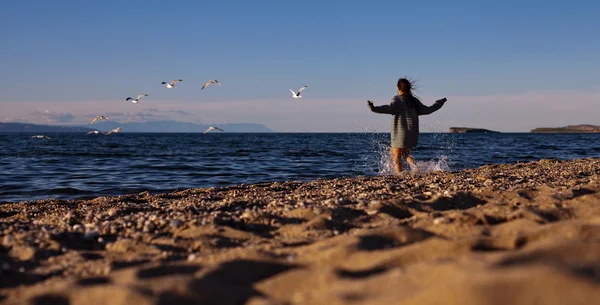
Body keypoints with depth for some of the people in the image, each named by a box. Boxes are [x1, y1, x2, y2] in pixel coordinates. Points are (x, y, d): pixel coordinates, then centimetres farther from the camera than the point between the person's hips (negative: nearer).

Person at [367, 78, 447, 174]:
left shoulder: (397, 99, -8)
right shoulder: (414, 101, 7)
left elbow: (389, 108, -27)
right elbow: (427, 110, 12)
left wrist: (374, 108, -37)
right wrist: (439, 103, 27)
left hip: (400, 133, -6)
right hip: (413, 133, 6)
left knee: (396, 156, 6)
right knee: (406, 153, 24)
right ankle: (414, 165, -1)